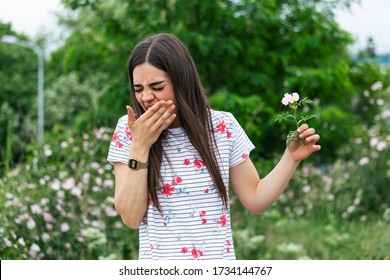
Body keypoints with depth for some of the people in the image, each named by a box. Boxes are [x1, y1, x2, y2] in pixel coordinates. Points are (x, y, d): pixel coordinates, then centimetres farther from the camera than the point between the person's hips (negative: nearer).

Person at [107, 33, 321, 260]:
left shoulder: (223, 127, -3)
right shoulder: (129, 130, -5)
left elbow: (255, 200, 3)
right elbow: (131, 217, -10)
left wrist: (291, 157, -9)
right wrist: (140, 147, -17)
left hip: (219, 256, 1)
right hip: (158, 266, -1)